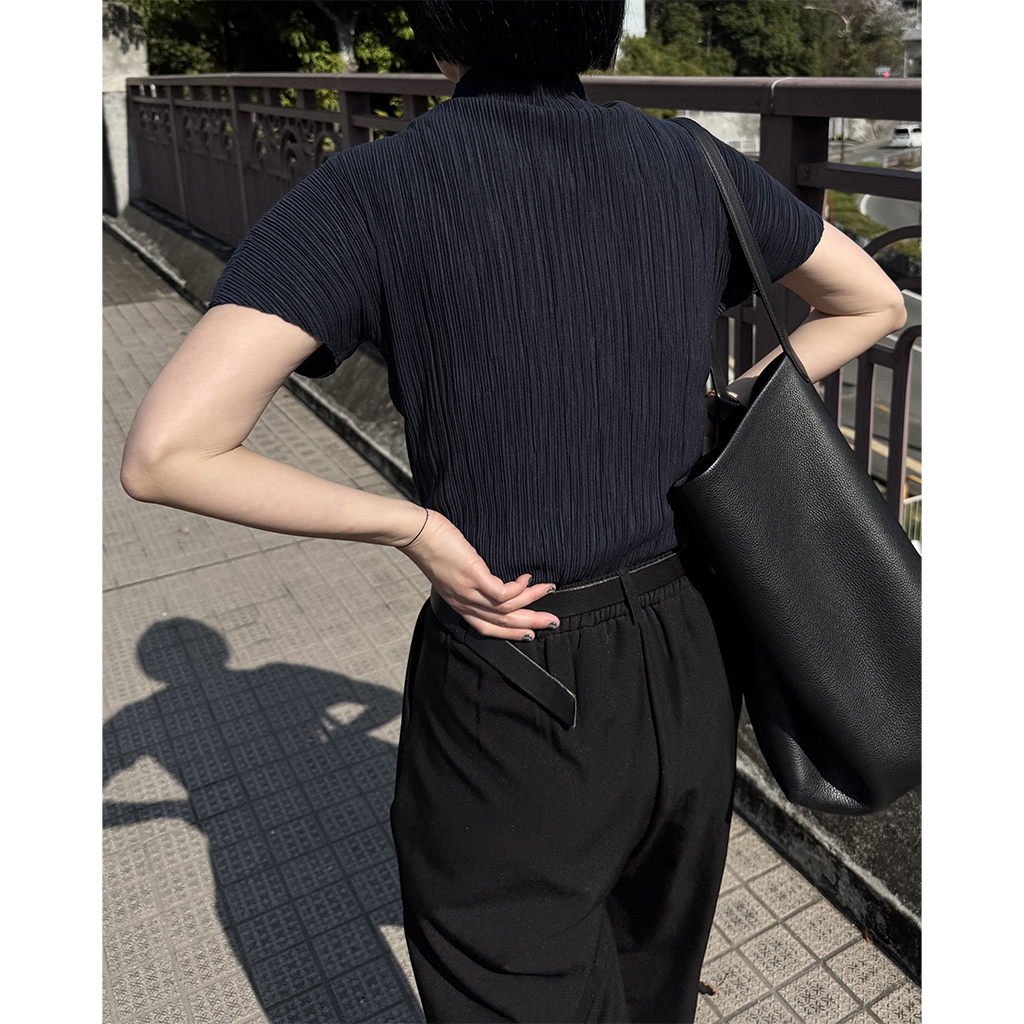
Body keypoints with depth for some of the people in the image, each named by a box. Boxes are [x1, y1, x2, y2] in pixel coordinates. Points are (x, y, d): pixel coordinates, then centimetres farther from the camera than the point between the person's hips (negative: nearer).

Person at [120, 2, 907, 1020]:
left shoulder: (369, 194, -15)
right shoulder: (691, 165, -2)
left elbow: (162, 455, -21)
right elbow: (874, 303, 14)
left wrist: (409, 526, -13)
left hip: (510, 712, -5)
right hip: (687, 676, 5)